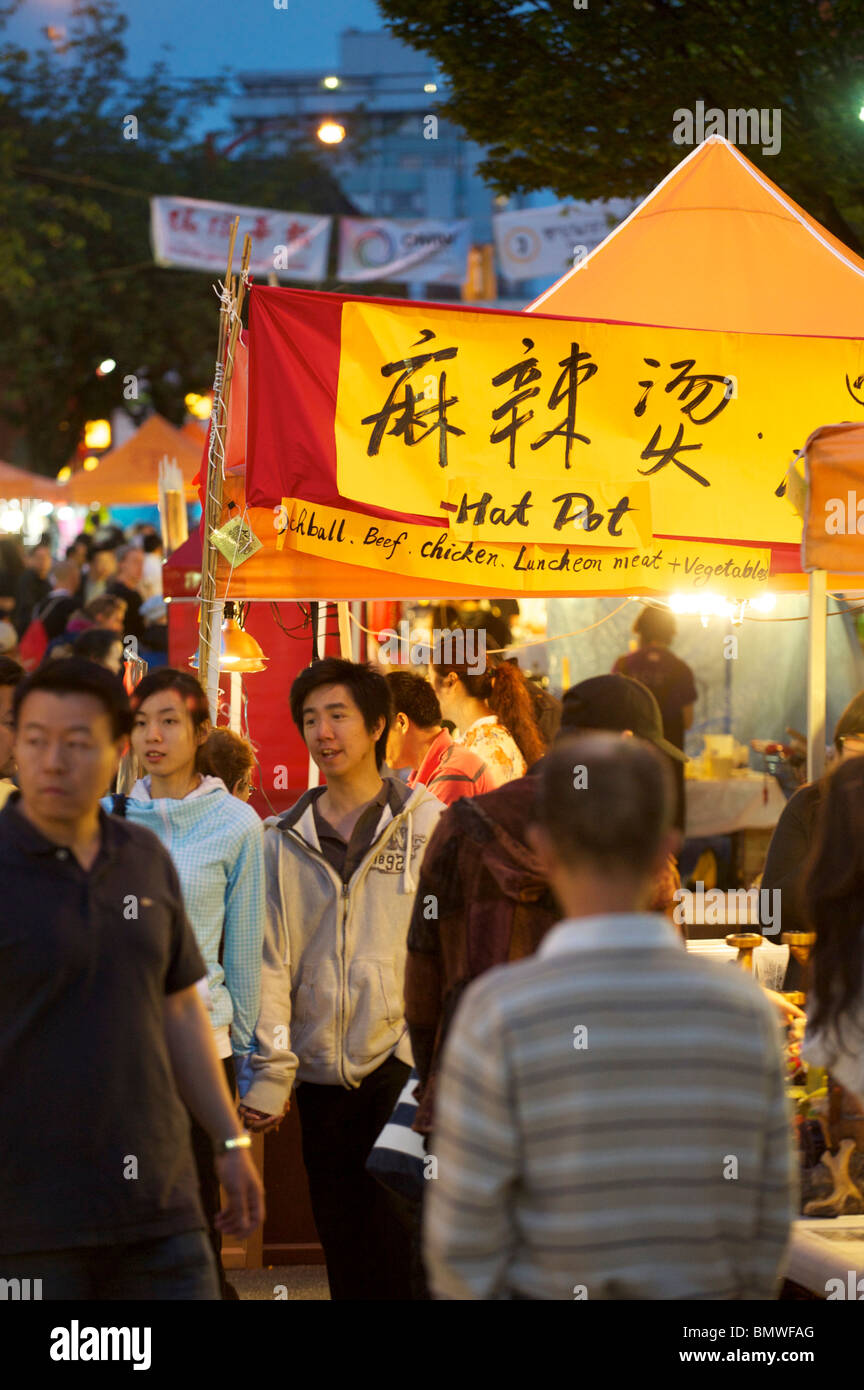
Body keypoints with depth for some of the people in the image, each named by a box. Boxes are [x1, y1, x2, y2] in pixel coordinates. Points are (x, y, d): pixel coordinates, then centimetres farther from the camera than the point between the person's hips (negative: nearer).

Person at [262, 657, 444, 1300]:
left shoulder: (425, 823, 1)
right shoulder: (285, 838, 9)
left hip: (404, 1060, -3)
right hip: (322, 1071, 4)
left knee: (402, 1245, -7)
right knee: (344, 1243, 8)